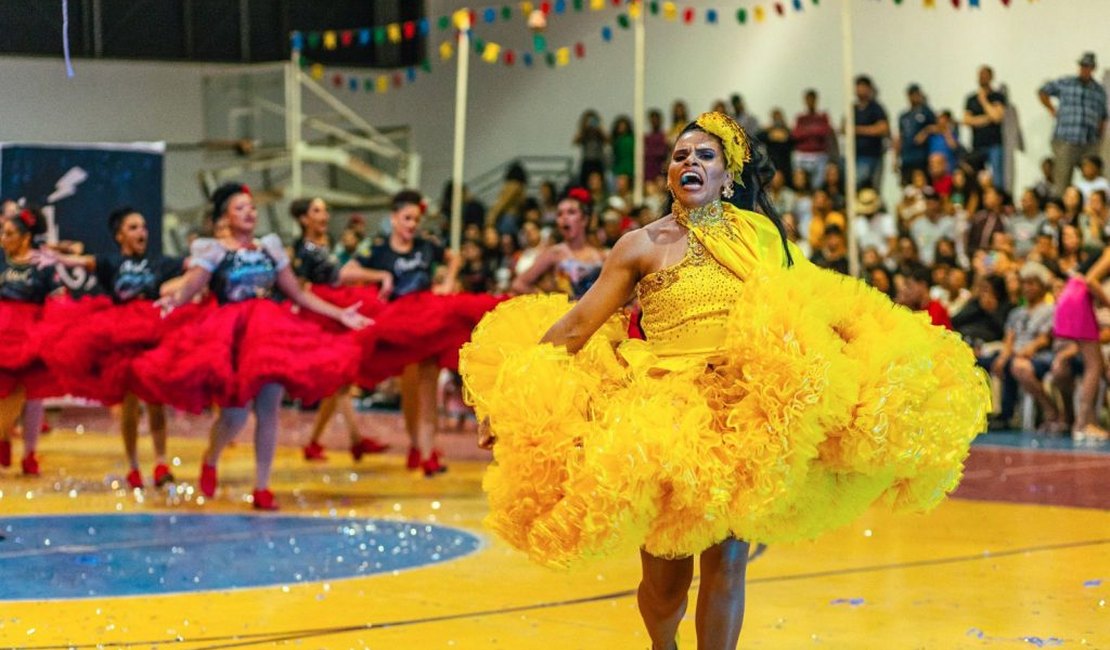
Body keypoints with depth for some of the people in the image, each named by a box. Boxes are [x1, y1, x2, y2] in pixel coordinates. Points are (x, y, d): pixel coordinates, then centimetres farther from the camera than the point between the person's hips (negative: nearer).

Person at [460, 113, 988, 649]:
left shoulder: (759, 235, 10)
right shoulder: (641, 246, 4)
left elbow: (811, 305, 11)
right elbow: (573, 328, 1)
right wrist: (511, 398, -5)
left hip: (744, 415, 1)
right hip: (665, 413, -1)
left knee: (726, 561, -7)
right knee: (665, 576, 2)